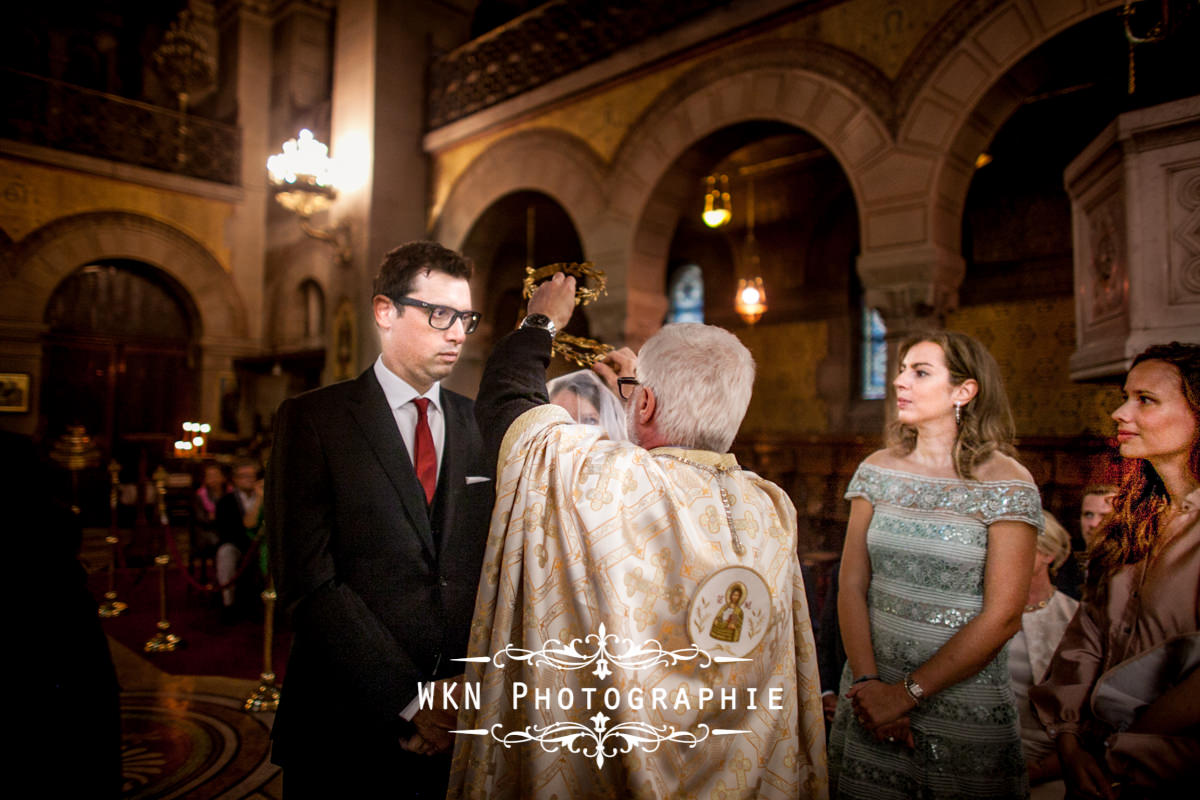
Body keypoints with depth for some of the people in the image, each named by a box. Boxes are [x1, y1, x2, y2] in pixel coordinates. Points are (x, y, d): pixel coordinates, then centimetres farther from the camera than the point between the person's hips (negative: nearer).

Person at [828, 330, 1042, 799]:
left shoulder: (1008, 483, -9)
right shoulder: (877, 470, 1)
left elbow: (1002, 618, -13)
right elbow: (851, 585, -1)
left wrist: (907, 693, -15)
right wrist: (867, 682, -12)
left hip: (963, 704, -3)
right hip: (870, 695, 4)